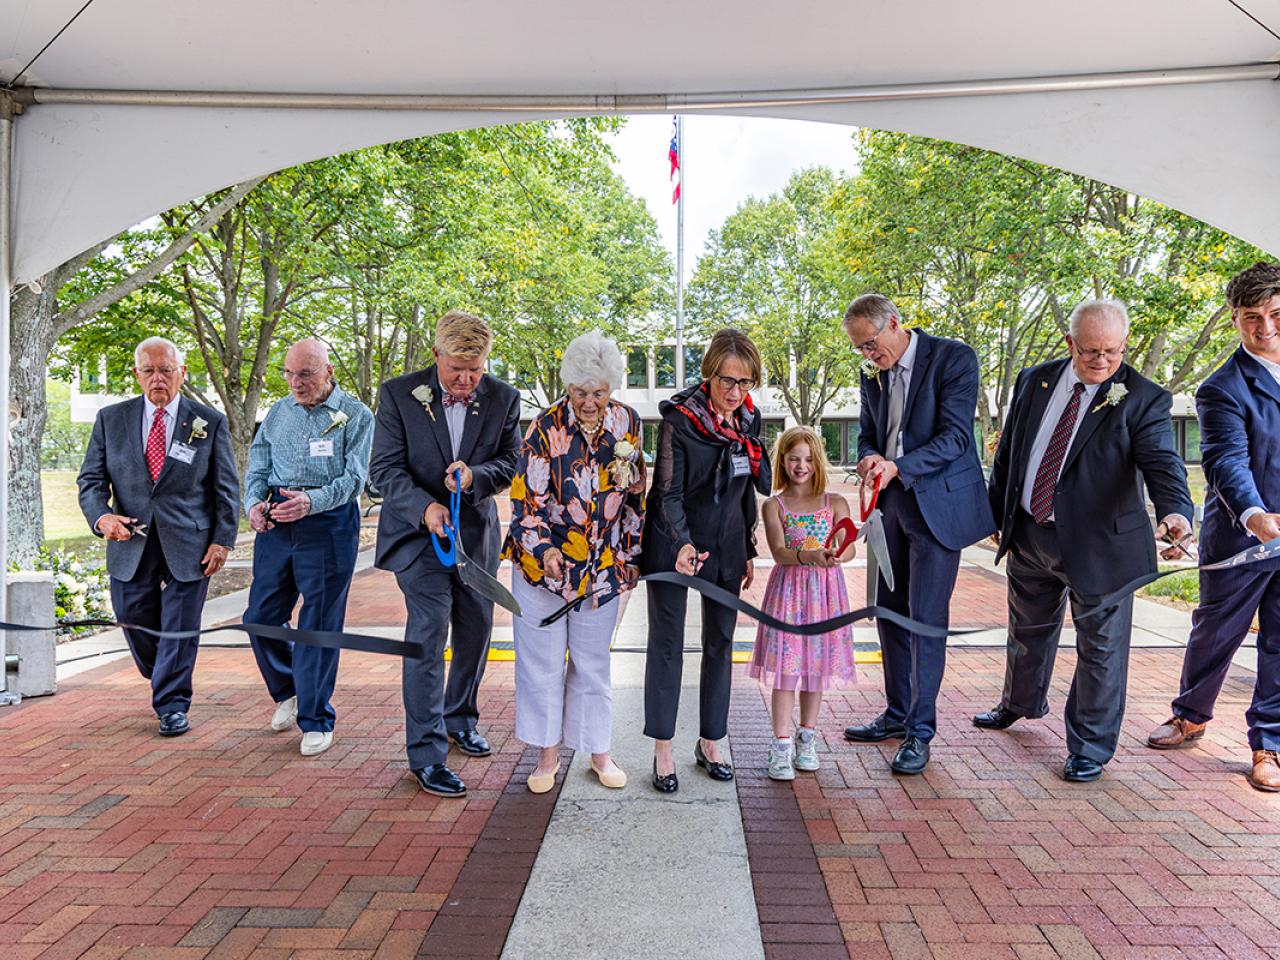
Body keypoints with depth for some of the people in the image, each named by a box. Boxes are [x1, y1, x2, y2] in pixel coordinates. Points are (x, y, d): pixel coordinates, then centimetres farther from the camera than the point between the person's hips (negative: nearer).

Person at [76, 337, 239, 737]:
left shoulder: (210, 422, 1)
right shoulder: (111, 418, 6)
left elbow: (226, 488, 3)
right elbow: (91, 479, 8)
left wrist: (223, 539, -5)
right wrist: (101, 516, -12)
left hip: (188, 543, -2)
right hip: (131, 544, 3)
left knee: (180, 629, 2)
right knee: (136, 624, 10)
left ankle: (172, 706, 16)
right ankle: (163, 682, 37)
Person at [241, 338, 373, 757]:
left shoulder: (356, 416, -2)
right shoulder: (277, 413, 14)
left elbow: (354, 477, -10)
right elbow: (258, 464, 15)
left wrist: (311, 501, -25)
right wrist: (254, 501, -4)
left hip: (329, 527, -5)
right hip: (276, 524, 5)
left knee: (319, 624, 0)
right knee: (261, 616, 7)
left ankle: (316, 720, 12)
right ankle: (288, 691, 33)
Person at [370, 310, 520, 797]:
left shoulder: (503, 398, -3)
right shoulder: (398, 394, -8)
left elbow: (512, 462, 2)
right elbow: (385, 467, -9)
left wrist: (476, 475, -20)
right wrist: (425, 506, -26)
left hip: (477, 534, 4)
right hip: (419, 533, -3)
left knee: (475, 633, 14)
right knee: (428, 635, -10)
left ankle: (460, 720, 38)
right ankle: (426, 754, -2)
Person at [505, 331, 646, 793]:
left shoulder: (627, 422, -4)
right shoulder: (546, 427, -15)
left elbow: (635, 495, 7)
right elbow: (526, 499, -14)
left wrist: (631, 552, 9)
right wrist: (546, 549, -28)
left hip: (603, 565, 3)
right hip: (542, 560, -2)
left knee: (593, 661, 14)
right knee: (542, 659, 7)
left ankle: (598, 750, 29)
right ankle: (548, 753, 24)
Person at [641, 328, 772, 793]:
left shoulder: (748, 420, 2)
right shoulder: (678, 418, -16)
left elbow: (747, 491, 12)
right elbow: (668, 493, -18)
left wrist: (748, 552, 14)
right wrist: (683, 544, -35)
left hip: (726, 545, 5)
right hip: (674, 544, -5)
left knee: (721, 642, 10)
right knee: (667, 641, 0)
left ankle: (710, 743, 23)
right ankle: (663, 750, 11)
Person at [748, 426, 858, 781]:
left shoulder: (835, 503, 5)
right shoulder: (774, 505, 1)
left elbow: (851, 547, -8)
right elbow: (780, 553, -12)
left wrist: (838, 555, -31)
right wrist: (811, 555, -30)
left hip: (825, 591, 2)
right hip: (788, 589, -2)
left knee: (817, 665, 10)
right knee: (785, 668, -3)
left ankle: (806, 738, 26)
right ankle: (781, 745, 5)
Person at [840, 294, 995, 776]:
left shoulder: (953, 357, -10)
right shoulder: (872, 375, 10)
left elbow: (956, 436, -16)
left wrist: (897, 467, -27)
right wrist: (869, 459, -8)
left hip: (937, 505, -7)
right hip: (891, 503, 7)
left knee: (926, 618, -5)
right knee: (890, 612, 12)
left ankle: (920, 731, 6)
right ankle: (897, 714, 26)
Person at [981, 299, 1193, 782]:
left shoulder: (1143, 399, -10)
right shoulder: (1034, 381, 3)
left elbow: (1162, 462, -22)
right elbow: (1008, 451, 10)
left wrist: (1175, 511, -41)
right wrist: (997, 512, 11)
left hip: (1098, 545, -4)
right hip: (1028, 536, 5)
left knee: (1101, 647, 4)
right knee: (1028, 629, 24)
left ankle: (1090, 747, 21)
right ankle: (1022, 702, 49)